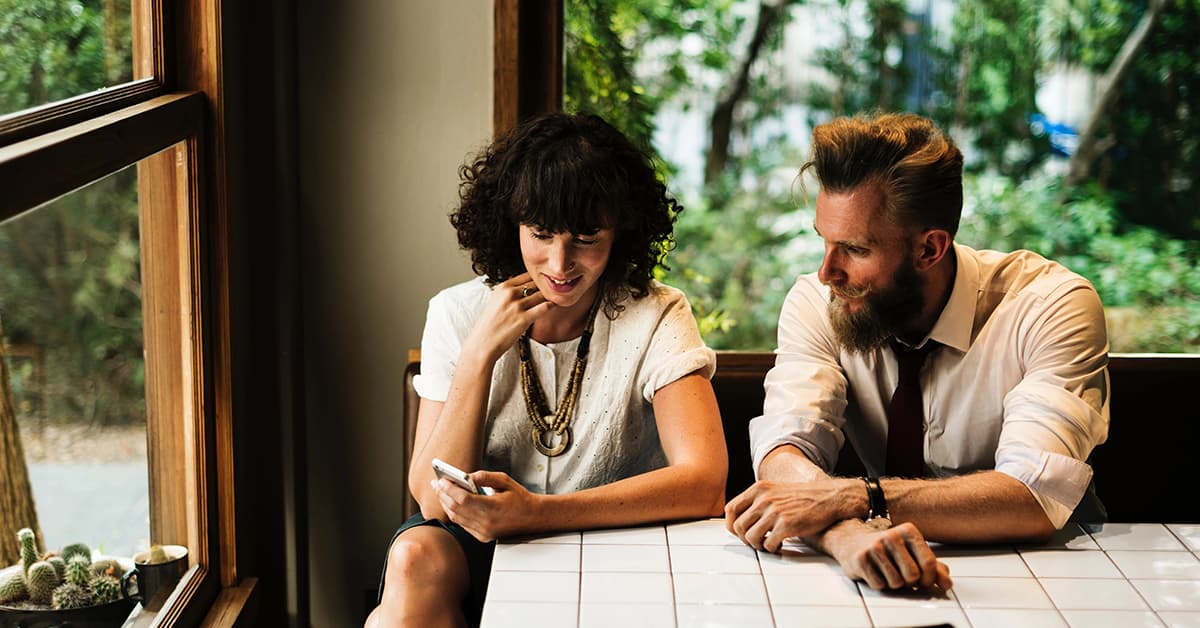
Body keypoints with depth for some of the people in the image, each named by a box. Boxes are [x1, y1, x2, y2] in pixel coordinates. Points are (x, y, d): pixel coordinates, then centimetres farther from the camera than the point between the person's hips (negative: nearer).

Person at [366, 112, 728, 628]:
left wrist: (537, 511, -32)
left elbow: (704, 484, -22)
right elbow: (434, 499, -9)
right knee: (416, 556, -31)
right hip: (477, 547, 2)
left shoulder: (655, 318, -8)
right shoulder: (457, 314, -2)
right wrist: (481, 352, -19)